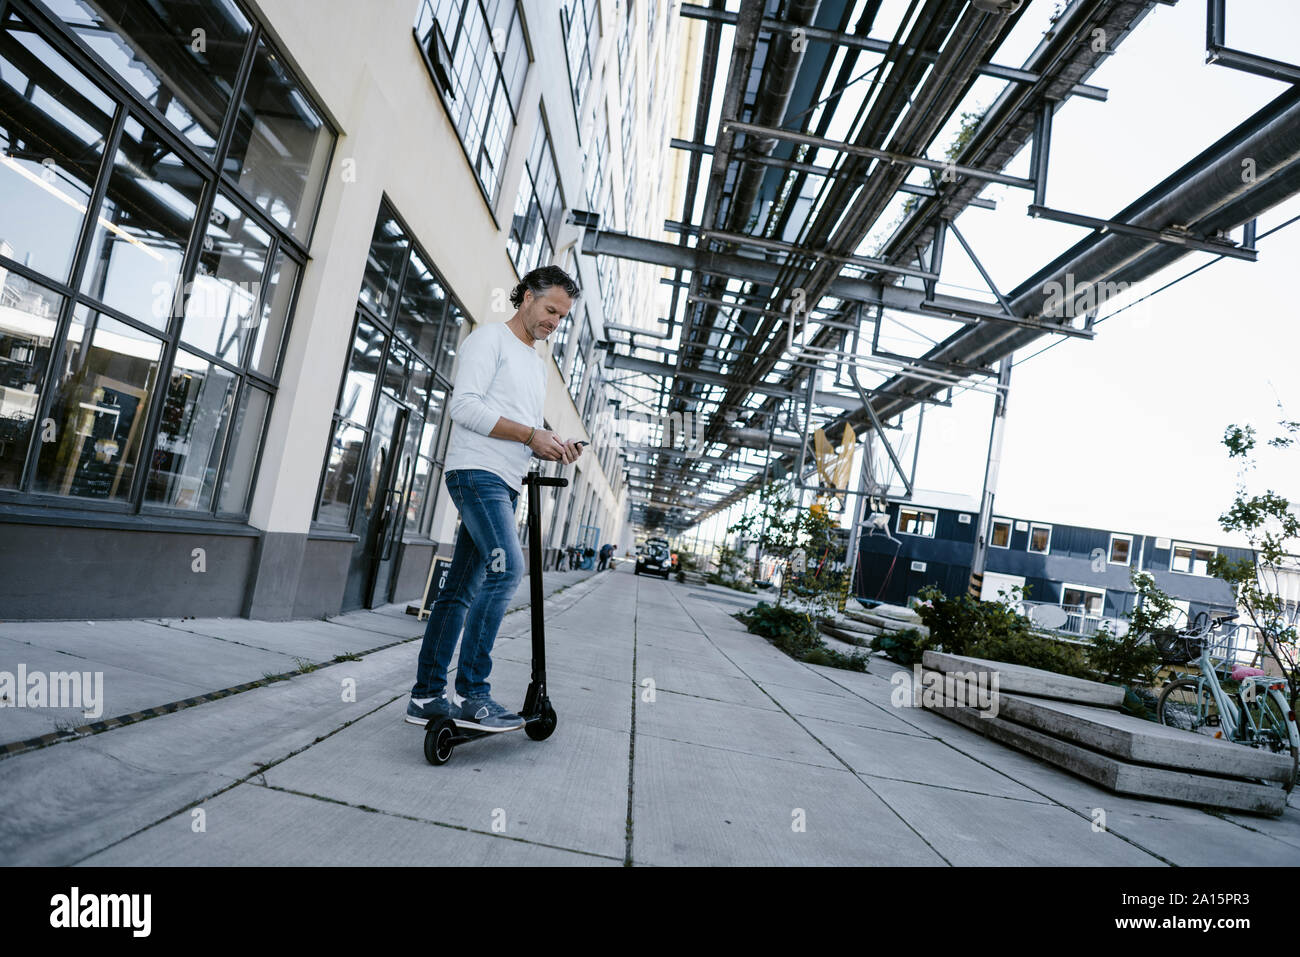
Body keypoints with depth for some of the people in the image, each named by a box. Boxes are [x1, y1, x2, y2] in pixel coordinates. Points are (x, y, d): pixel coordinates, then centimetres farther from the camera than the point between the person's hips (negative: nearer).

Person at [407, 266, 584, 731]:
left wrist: (554, 448, 7)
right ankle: (471, 695, -17)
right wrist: (531, 435, -14)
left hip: (506, 484, 9)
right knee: (506, 567, -23)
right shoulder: (490, 337, 0)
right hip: (476, 471, -9)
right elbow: (464, 405, -13)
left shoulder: (538, 365, 26)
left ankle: (427, 696, 12)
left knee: (462, 591, 7)